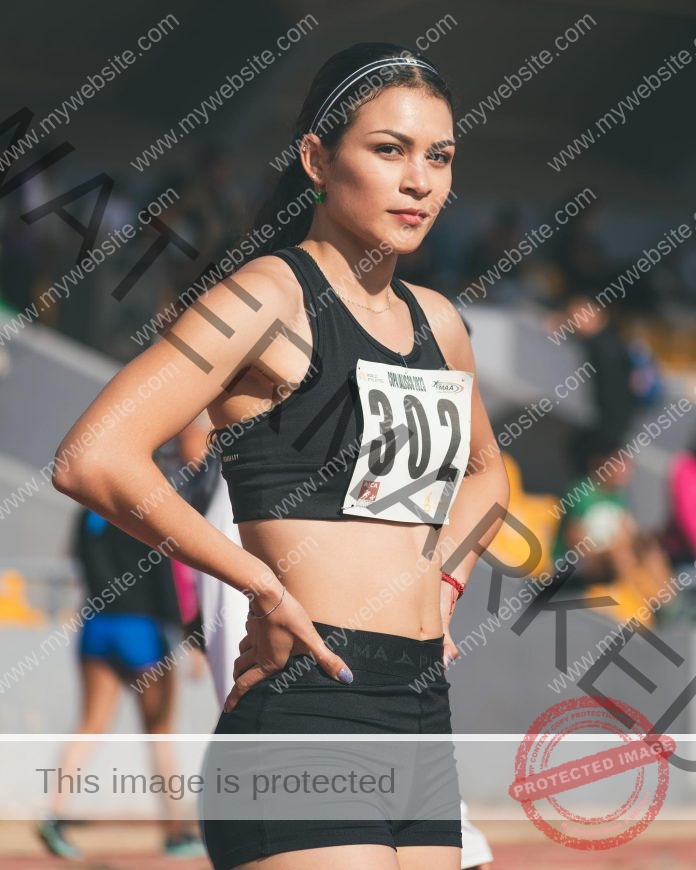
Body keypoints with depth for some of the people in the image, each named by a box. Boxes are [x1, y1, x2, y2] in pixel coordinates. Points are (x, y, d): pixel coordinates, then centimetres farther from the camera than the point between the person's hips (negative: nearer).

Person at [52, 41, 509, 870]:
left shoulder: (437, 323, 15)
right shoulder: (274, 296, -7)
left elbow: (485, 468, 36)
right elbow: (93, 459, -20)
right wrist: (264, 585, -15)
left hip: (423, 708, 8)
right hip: (309, 705, -8)